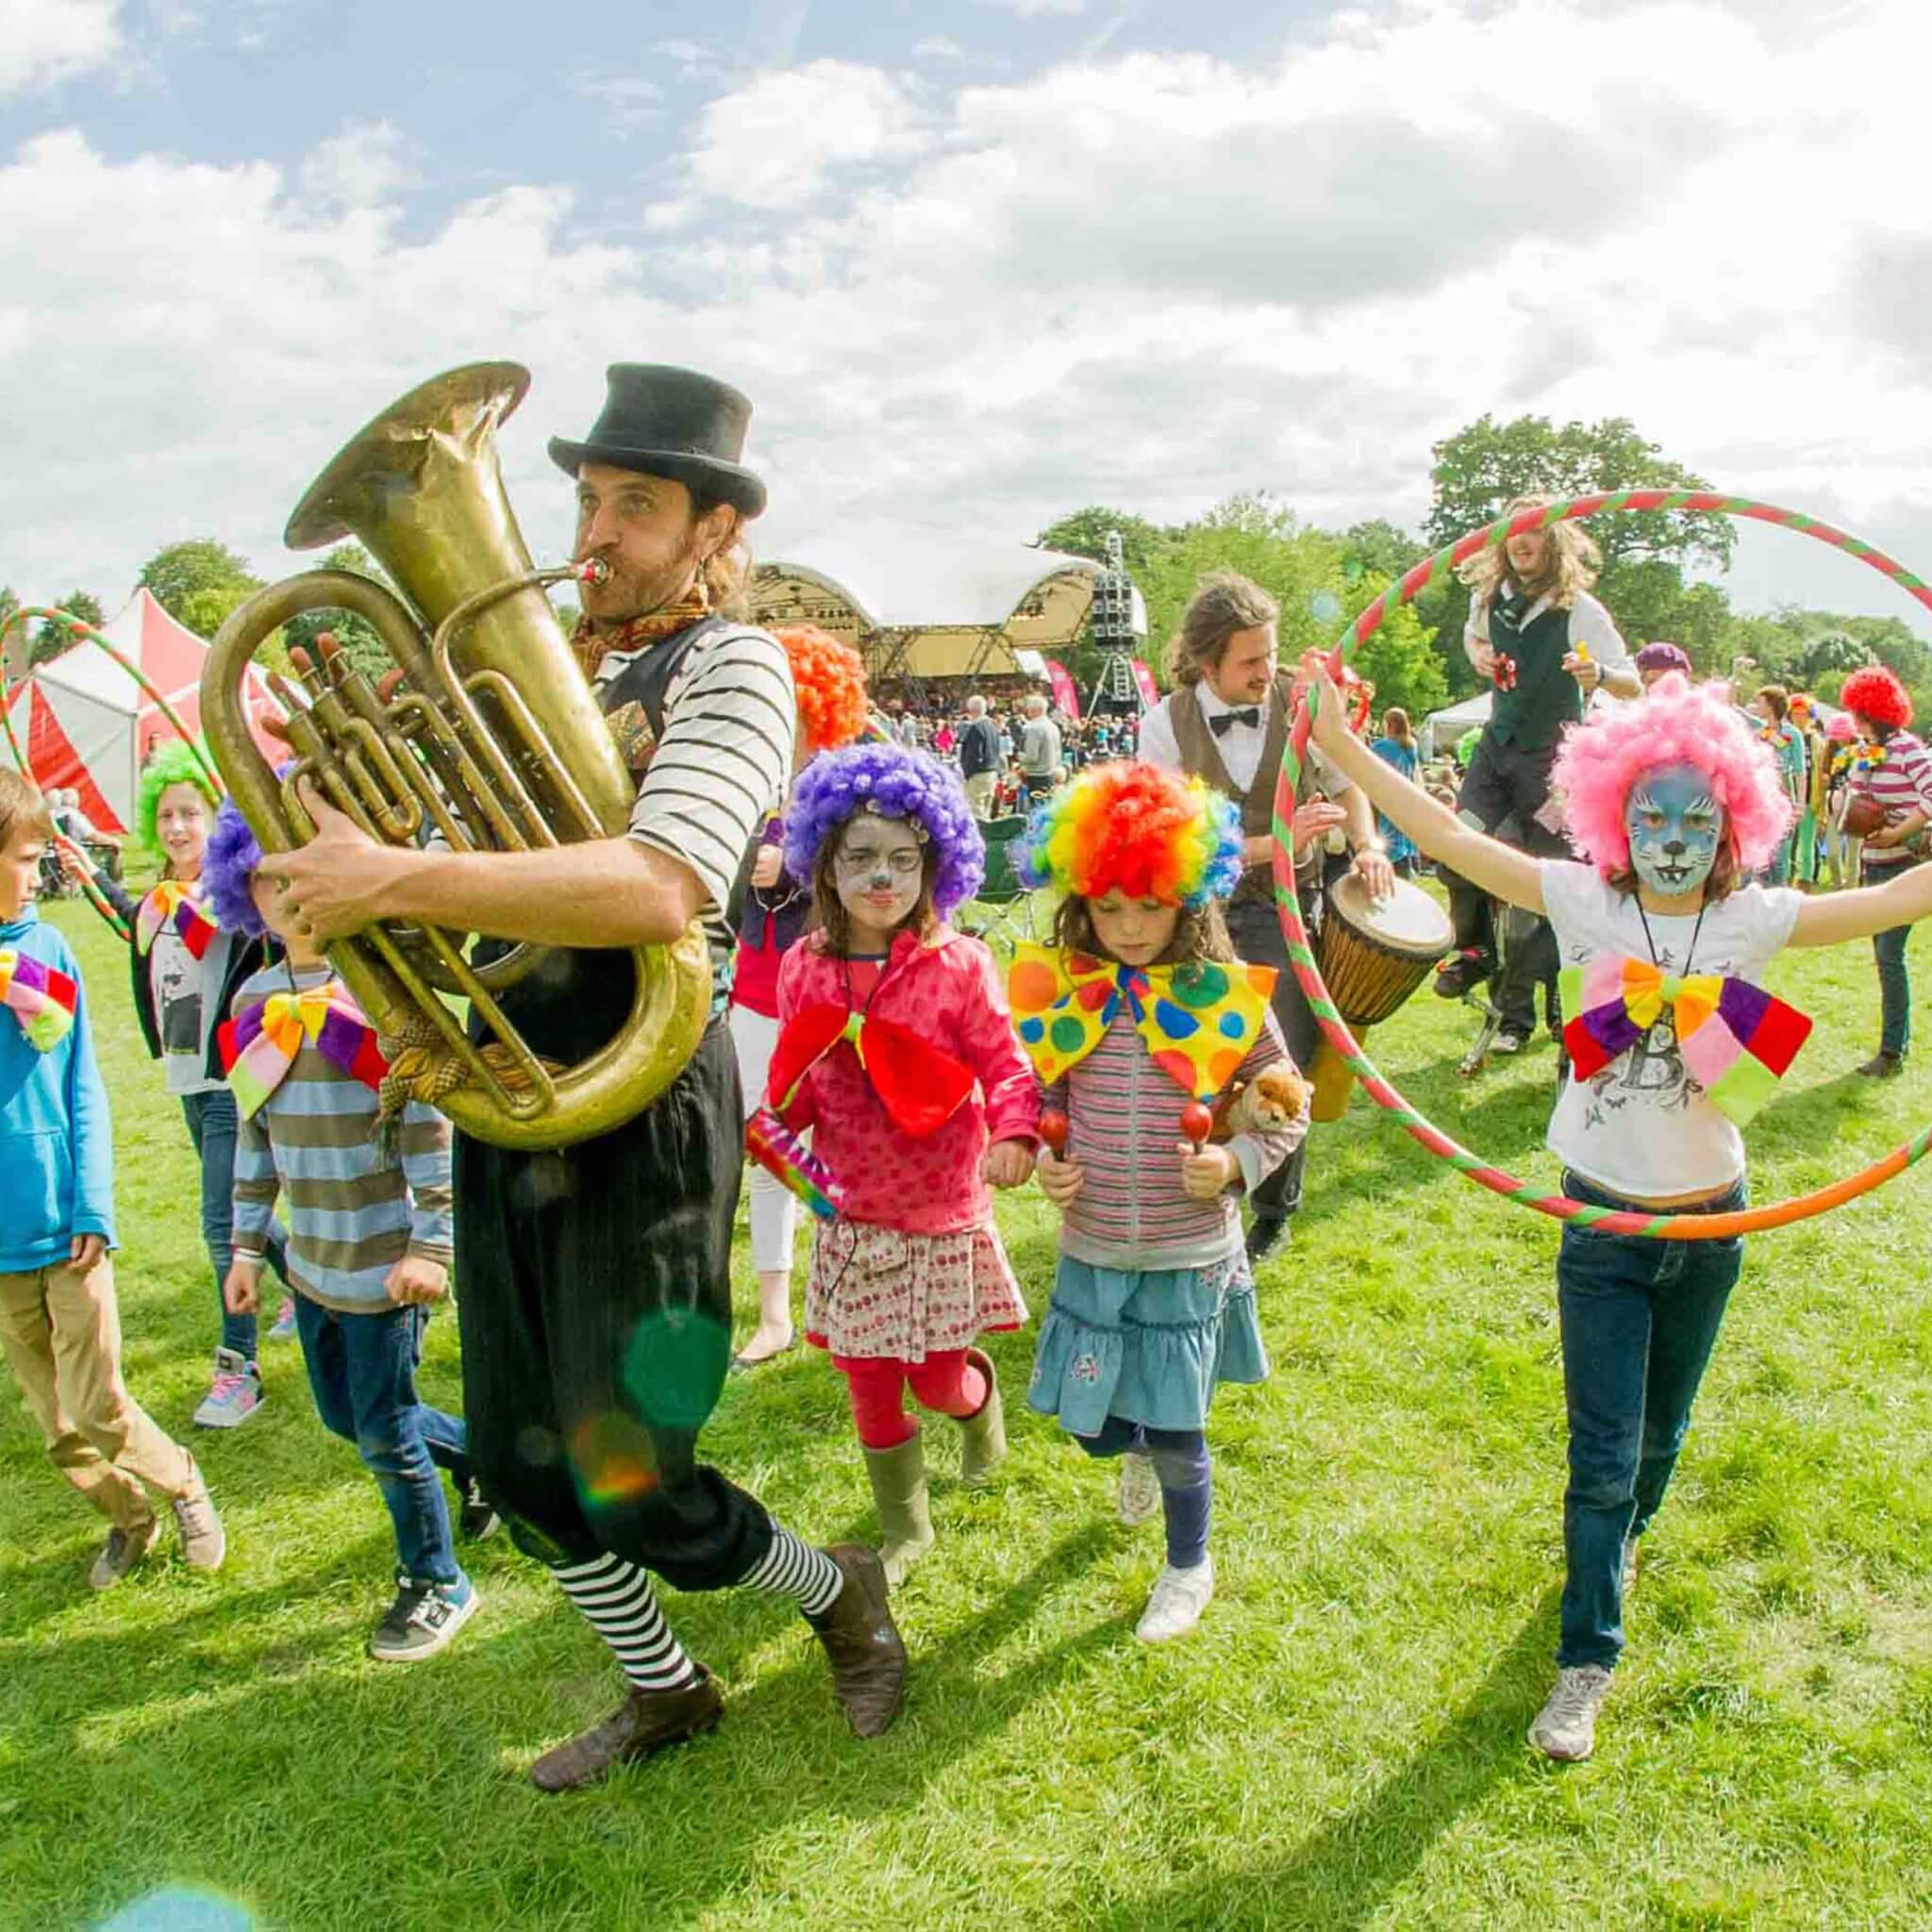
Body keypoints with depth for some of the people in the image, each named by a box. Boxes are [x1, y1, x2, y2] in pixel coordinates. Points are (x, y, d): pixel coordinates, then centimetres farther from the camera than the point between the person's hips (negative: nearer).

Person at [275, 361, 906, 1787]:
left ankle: (841, 1592, 29)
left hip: (644, 1112, -8)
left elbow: (661, 891, -29)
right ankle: (665, 1690, 40)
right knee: (523, 1470, 16)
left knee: (635, 1494, -2)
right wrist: (347, 869, -1)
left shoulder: (733, 667, -11)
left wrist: (398, 882, -32)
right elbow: (486, 851, 20)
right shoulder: (568, 663, 13)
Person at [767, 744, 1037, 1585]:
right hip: (851, 1215, 3)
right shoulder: (803, 969, -4)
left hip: (942, 1209, -3)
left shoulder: (958, 965, -13)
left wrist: (1014, 1135, -30)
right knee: (869, 1386, 12)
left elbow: (1003, 1062, -12)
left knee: (937, 1382, 8)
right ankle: (904, 1530, 35)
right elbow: (795, 1081, 4)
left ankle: (979, 1395, 47)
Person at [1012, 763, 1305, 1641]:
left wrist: (1236, 1162, -17)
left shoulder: (1229, 999, -12)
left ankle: (1189, 1567, 37)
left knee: (1177, 1430, 8)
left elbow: (1286, 1110, -1)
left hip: (1190, 1256, -2)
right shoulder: (1061, 995, -6)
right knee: (1092, 1423, 13)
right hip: (1090, 1251, 3)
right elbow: (1041, 1101, 8)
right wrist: (1045, 1163, -10)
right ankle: (1140, 1450, 52)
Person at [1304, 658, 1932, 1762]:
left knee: (1661, 1432, 21)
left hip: (1709, 1223, 2)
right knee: (1604, 1454, 0)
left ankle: (1621, 1538, 53)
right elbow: (1448, 837, -16)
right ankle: (1588, 1661, 15)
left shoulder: (1757, 921, -7)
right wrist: (1342, 747, -22)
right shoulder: (1586, 903, -10)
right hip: (1602, 1225, -2)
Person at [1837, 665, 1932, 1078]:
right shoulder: (1867, 752, 10)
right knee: (1883, 953, 14)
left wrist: (1898, 834, -25)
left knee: (1890, 954, -9)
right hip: (1874, 865, 8)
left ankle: (1893, 1052, -3)